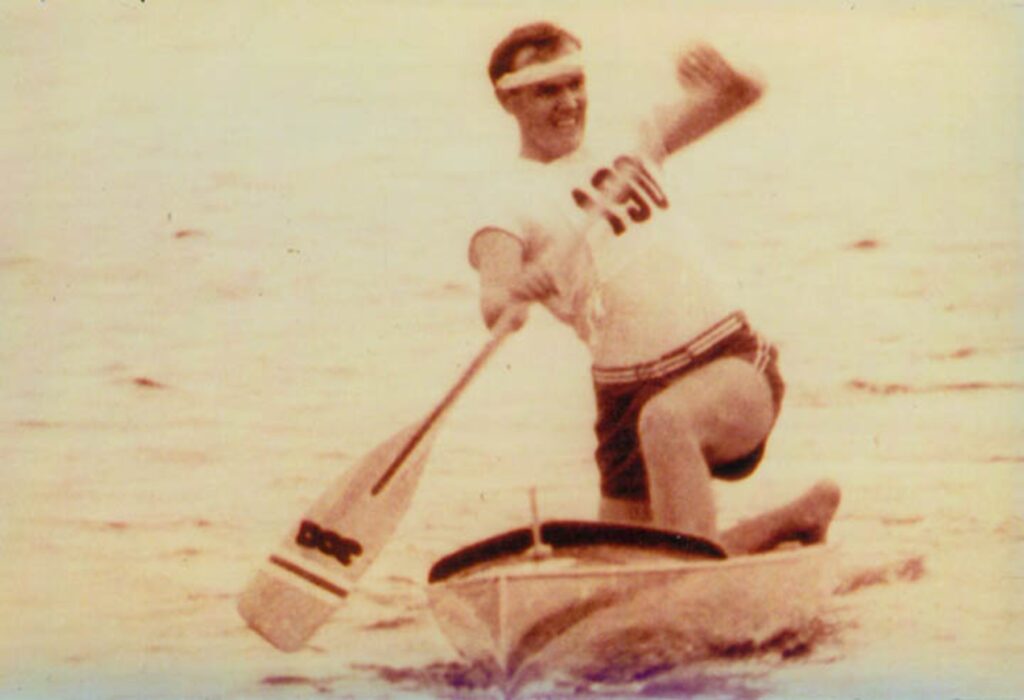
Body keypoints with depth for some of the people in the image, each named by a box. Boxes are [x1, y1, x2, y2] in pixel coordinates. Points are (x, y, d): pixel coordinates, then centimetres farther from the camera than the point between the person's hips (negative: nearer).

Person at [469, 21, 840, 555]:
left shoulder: (628, 145, 14)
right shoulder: (512, 199, 0)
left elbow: (742, 96, 12)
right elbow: (494, 304, -18)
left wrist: (724, 80, -12)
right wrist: (512, 300, -42)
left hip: (733, 362, 0)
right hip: (629, 394, 1)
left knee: (666, 418, -35)